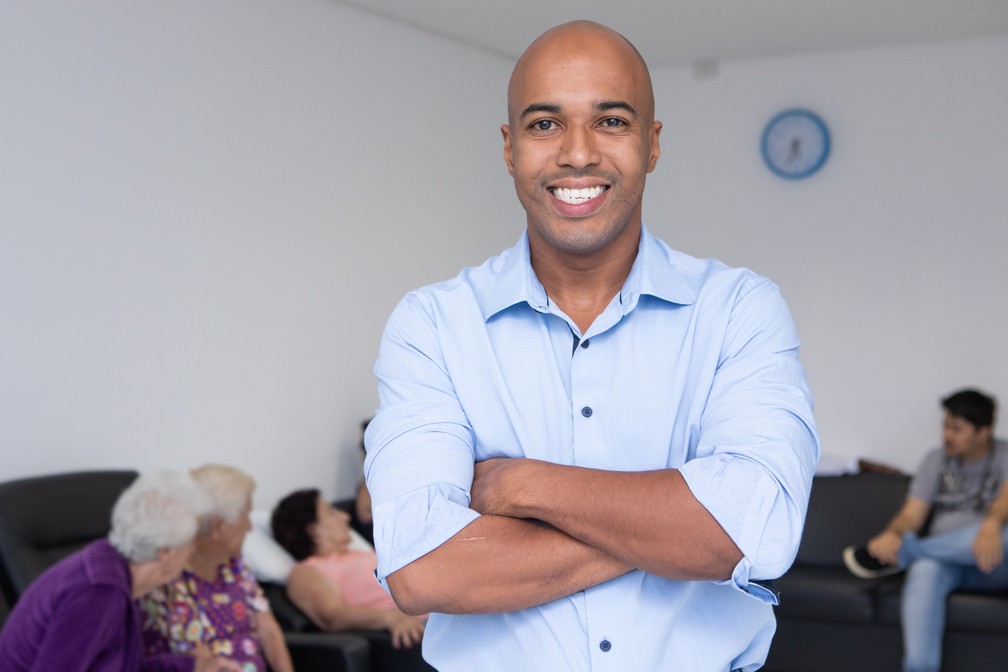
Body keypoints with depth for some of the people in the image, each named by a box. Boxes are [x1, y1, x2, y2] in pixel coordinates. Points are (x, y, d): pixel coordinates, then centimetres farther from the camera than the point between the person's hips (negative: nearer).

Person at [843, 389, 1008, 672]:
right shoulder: (936, 460, 11)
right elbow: (912, 513, 0)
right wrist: (892, 534, -25)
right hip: (944, 560, 2)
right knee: (924, 571, -36)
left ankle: (904, 552, -25)